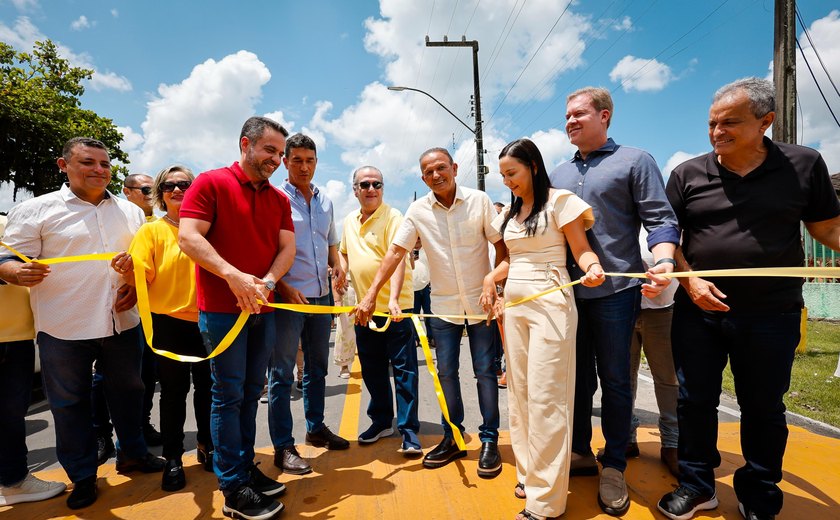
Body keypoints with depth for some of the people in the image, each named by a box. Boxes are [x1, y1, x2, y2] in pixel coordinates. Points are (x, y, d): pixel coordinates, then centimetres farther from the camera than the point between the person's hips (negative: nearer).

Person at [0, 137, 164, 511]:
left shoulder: (130, 212, 9)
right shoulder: (35, 210, -3)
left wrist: (137, 285, -2)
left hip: (122, 323, 4)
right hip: (64, 328, -3)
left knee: (127, 391, 16)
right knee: (70, 403, 9)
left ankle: (132, 453, 36)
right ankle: (82, 476, 26)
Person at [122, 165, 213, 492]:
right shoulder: (152, 231, 0)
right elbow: (139, 277, -11)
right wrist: (127, 269, -32)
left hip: (206, 320, 2)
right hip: (169, 322, -2)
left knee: (208, 386, 11)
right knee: (174, 392, 7)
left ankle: (207, 447, 30)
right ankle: (172, 459, 22)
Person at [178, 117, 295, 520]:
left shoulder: (279, 199, 12)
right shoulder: (211, 183, -5)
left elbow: (287, 247, 6)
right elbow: (188, 237, -14)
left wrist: (268, 281, -13)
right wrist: (233, 275, -24)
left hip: (263, 308, 6)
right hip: (221, 309, -6)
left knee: (251, 392, 13)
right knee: (229, 394, 0)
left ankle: (246, 468, 27)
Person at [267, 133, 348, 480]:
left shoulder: (325, 200, 12)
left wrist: (337, 265, 2)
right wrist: (283, 287, -17)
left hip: (321, 294, 6)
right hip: (288, 295, -6)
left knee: (317, 366, 16)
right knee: (282, 372, 0)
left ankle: (316, 428, 31)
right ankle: (283, 447, 9)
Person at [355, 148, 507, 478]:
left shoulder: (479, 201, -7)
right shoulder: (418, 210, -4)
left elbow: (502, 246, -3)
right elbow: (396, 252, -7)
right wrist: (371, 295, -13)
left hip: (481, 301, -2)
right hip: (443, 305, 2)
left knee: (485, 371, 5)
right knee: (446, 373, 9)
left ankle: (489, 440, 19)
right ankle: (452, 438, 24)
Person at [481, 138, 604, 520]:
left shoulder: (559, 201, -6)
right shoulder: (509, 212, 14)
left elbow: (582, 249, -8)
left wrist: (593, 267, -29)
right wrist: (490, 279, 4)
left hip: (549, 302, -7)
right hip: (514, 303, 8)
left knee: (544, 395, -7)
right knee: (519, 390, 11)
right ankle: (529, 472, 26)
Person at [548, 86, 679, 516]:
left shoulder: (635, 161, 1)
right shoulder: (558, 174, 15)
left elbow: (660, 219, -6)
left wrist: (663, 261, -24)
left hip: (615, 290, -4)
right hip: (567, 291, 5)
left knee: (615, 380, 5)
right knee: (577, 377, 13)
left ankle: (614, 466, 21)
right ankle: (580, 453, 29)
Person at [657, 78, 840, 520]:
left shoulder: (804, 165, -1)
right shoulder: (687, 174, 0)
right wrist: (689, 280, -12)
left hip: (772, 316, 0)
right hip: (698, 310, 1)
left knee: (763, 409, 13)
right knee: (695, 401, 11)